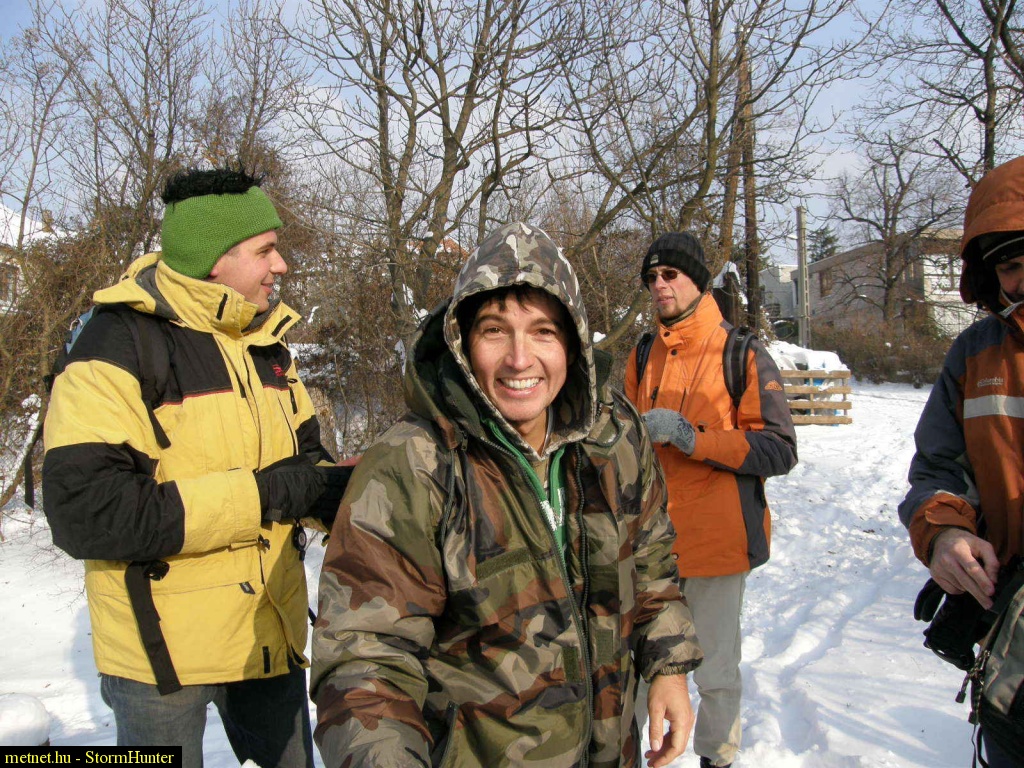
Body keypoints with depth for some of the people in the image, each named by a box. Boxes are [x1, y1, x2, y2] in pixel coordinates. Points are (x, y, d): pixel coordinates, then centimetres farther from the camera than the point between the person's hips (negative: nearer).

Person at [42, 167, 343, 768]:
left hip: (271, 637, 7)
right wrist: (259, 495, -25)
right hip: (164, 647, -6)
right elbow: (84, 514, -25)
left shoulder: (268, 345, 6)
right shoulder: (121, 343, -17)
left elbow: (305, 456, 13)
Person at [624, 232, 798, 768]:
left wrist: (692, 437, -20)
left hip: (715, 539, -4)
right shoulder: (643, 357, 11)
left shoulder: (742, 355, -5)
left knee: (715, 671, 7)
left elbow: (779, 450, -12)